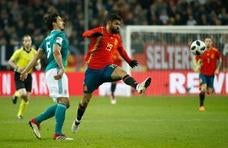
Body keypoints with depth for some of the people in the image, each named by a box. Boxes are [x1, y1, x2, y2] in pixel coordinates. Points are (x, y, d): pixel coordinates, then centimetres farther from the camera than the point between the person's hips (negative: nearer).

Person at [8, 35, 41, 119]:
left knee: (27, 97, 5)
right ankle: (16, 95, 13)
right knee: (23, 94, -23)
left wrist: (38, 66, -12)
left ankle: (20, 114, 23)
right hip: (19, 75, -4)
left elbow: (38, 63, 12)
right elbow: (10, 61, -9)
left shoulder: (34, 52, 2)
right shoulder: (19, 52, -11)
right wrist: (17, 67, -26)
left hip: (28, 76, 4)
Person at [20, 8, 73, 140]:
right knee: (63, 101, -14)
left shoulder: (48, 38, 23)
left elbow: (37, 55, 22)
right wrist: (61, 68, -30)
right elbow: (56, 51, -21)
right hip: (56, 70, -9)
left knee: (64, 103, 11)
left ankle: (36, 121, 9)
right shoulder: (59, 34, -3)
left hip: (50, 72, 9)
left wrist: (26, 70, 25)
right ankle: (58, 134, -21)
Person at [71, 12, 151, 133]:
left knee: (121, 72, -32)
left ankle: (138, 87, -58)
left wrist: (129, 61, 13)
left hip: (107, 68, 3)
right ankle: (77, 121, 31)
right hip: (93, 70, -3)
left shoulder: (117, 38, 8)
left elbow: (121, 50, 26)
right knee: (86, 99, 8)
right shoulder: (99, 31, -9)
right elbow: (85, 34, -26)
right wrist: (95, 34, -47)